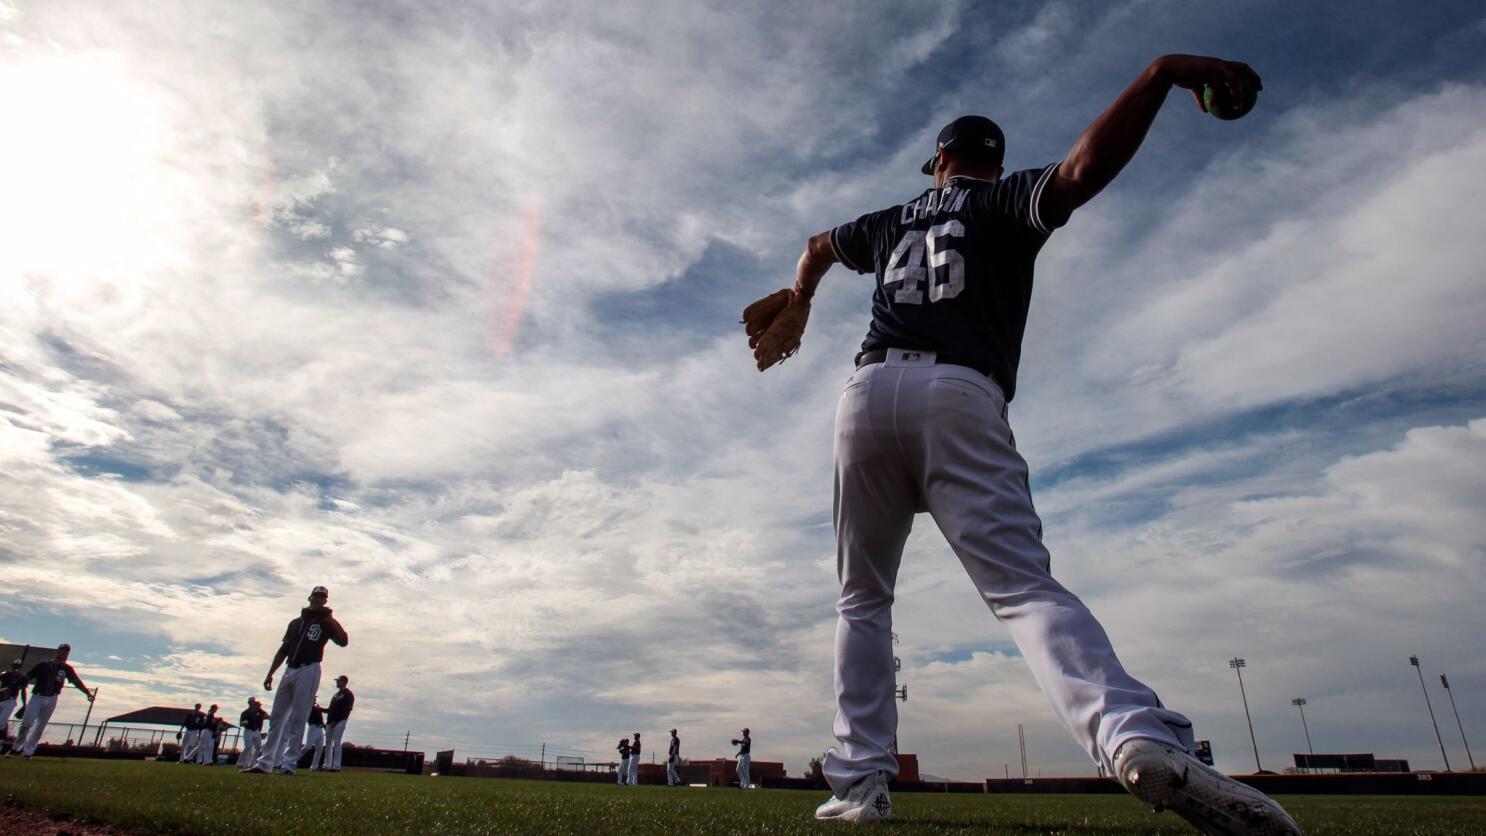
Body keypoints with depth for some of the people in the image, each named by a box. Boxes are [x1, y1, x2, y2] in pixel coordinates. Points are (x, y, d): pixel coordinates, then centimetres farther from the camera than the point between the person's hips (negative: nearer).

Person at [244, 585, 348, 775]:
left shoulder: (326, 623, 4)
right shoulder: (296, 623, 19)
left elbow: (344, 641, -13)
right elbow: (283, 650, 18)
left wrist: (331, 619, -16)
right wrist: (270, 673, 11)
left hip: (308, 672, -6)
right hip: (290, 671, 6)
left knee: (297, 720, -5)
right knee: (276, 717, 7)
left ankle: (289, 763, -3)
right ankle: (265, 762, 12)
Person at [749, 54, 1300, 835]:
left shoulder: (893, 220, 29)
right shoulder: (1007, 201, 17)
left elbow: (818, 246, 48)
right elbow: (1084, 169, -6)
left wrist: (796, 309, 61)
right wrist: (1162, 72, -2)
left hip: (867, 396, 3)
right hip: (960, 399, -3)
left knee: (862, 598, 12)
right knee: (1022, 585, -15)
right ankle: (1140, 737, -40)